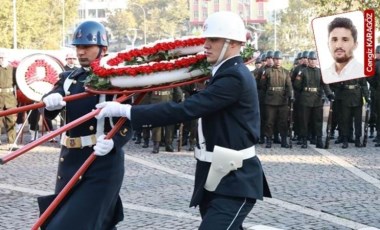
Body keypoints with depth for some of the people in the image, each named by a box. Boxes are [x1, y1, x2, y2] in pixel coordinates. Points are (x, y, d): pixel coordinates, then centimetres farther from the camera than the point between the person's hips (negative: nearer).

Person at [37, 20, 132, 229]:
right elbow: (48, 113, -2)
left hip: (102, 162, -7)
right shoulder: (69, 78, 10)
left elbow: (127, 125, -11)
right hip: (70, 159, 7)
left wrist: (112, 142, -32)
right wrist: (50, 101, -26)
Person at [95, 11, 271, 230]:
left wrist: (126, 110, -26)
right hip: (221, 177, 10)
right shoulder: (230, 73, 12)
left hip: (235, 181, -10)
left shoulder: (234, 77, -19)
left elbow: (185, 110, -26)